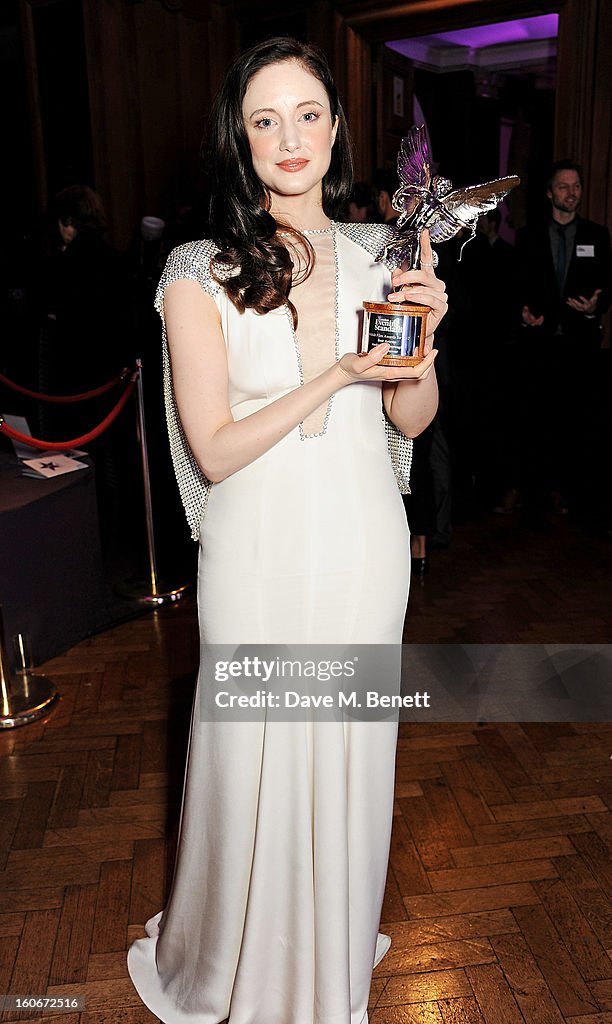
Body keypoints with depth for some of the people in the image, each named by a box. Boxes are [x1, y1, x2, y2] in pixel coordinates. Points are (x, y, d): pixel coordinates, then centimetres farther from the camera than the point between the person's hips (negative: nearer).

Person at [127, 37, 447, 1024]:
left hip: (364, 539, 4)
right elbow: (215, 450, -14)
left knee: (350, 747, 18)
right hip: (261, 547, -3)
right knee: (256, 748, 11)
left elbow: (413, 420, 5)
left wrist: (423, 339, -14)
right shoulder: (201, 275, -10)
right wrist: (337, 373, -21)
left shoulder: (379, 254, 2)